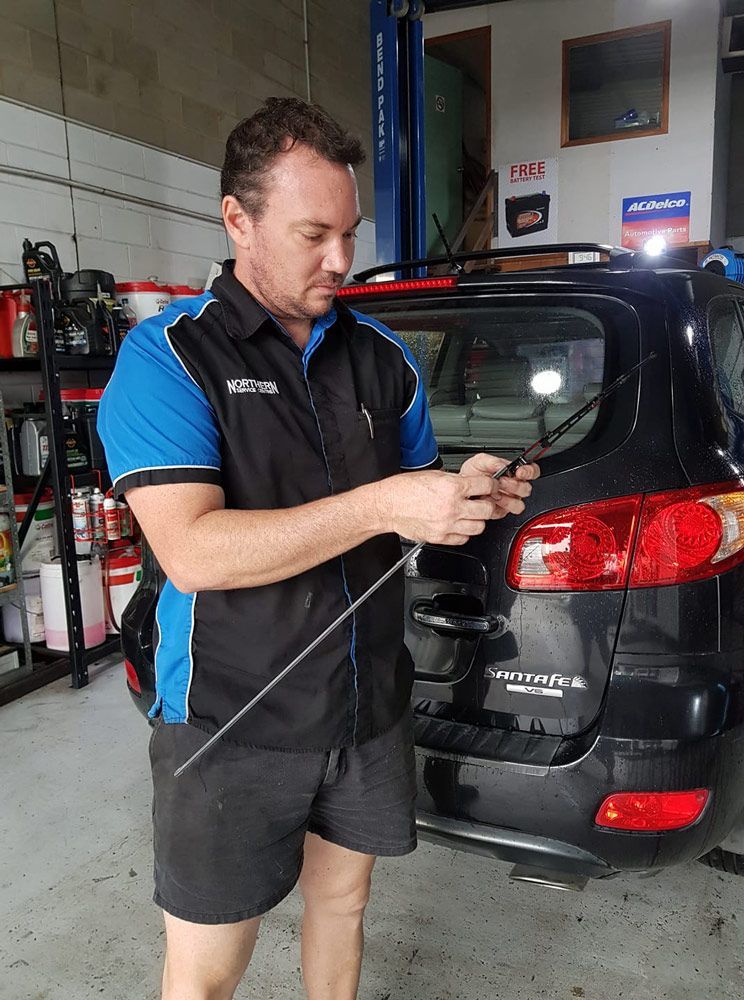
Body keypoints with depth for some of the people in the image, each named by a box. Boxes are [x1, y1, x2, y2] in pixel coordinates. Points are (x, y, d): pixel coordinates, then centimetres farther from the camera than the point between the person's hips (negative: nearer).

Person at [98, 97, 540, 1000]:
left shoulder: (382, 355, 4)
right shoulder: (168, 355, -12)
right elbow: (191, 551, -24)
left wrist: (465, 494, -10)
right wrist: (382, 505, -29)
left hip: (371, 704, 5)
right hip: (231, 723, -4)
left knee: (342, 899, 24)